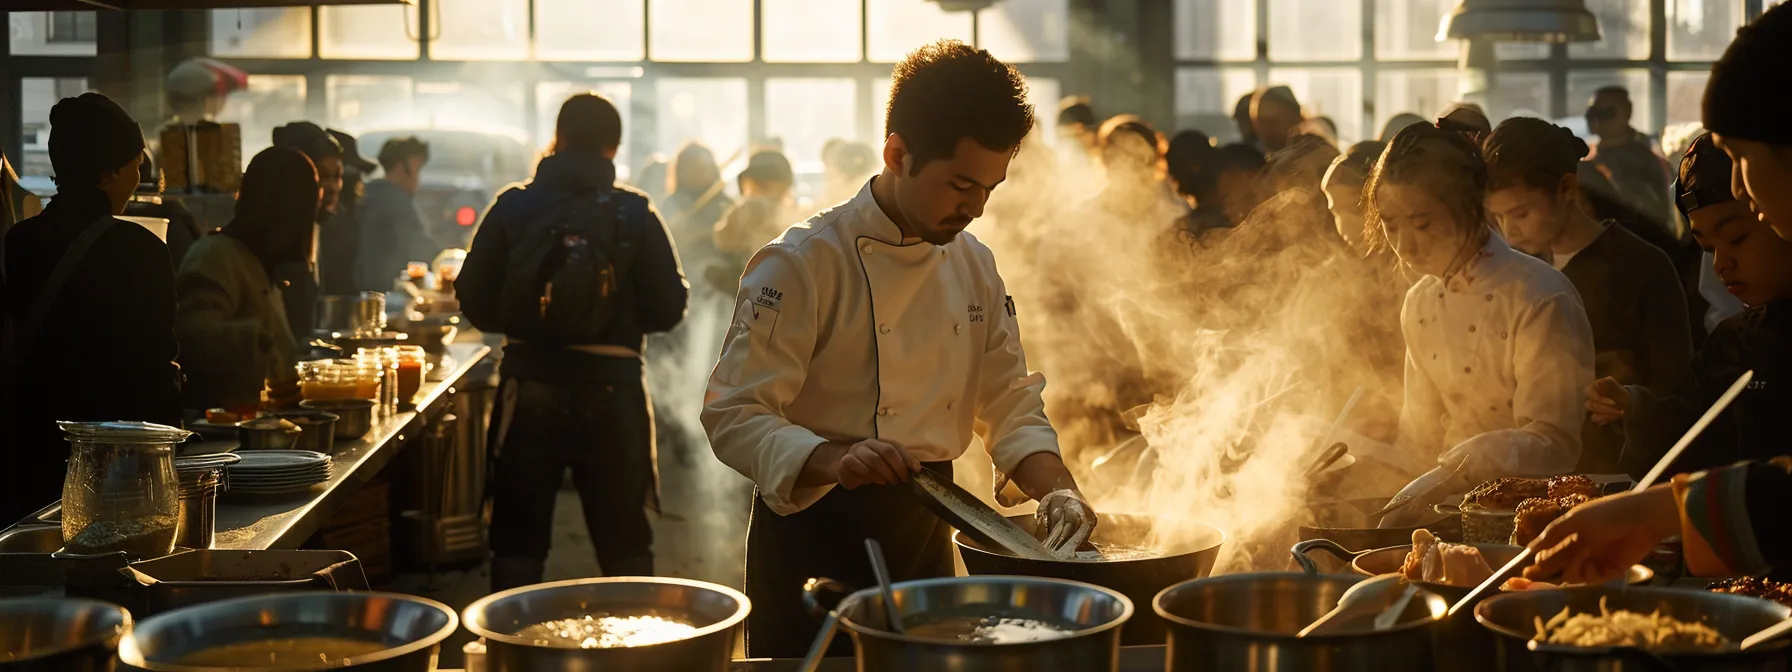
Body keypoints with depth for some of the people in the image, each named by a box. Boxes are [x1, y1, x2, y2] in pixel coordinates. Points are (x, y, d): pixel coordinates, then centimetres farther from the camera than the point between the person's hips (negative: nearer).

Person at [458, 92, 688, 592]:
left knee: (518, 541, 10)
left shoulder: (514, 207, -2)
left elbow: (473, 299, -2)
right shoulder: (635, 214, -3)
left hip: (529, 386, 0)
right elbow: (668, 306, -5)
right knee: (625, 546, 12)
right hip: (611, 388, 0)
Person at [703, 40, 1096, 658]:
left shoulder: (974, 266, 7)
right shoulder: (803, 263, -15)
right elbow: (734, 415, -19)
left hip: (924, 533, 6)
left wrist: (1057, 489, -8)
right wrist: (834, 461, -36)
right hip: (815, 534, -6)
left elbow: (1010, 402, 11)